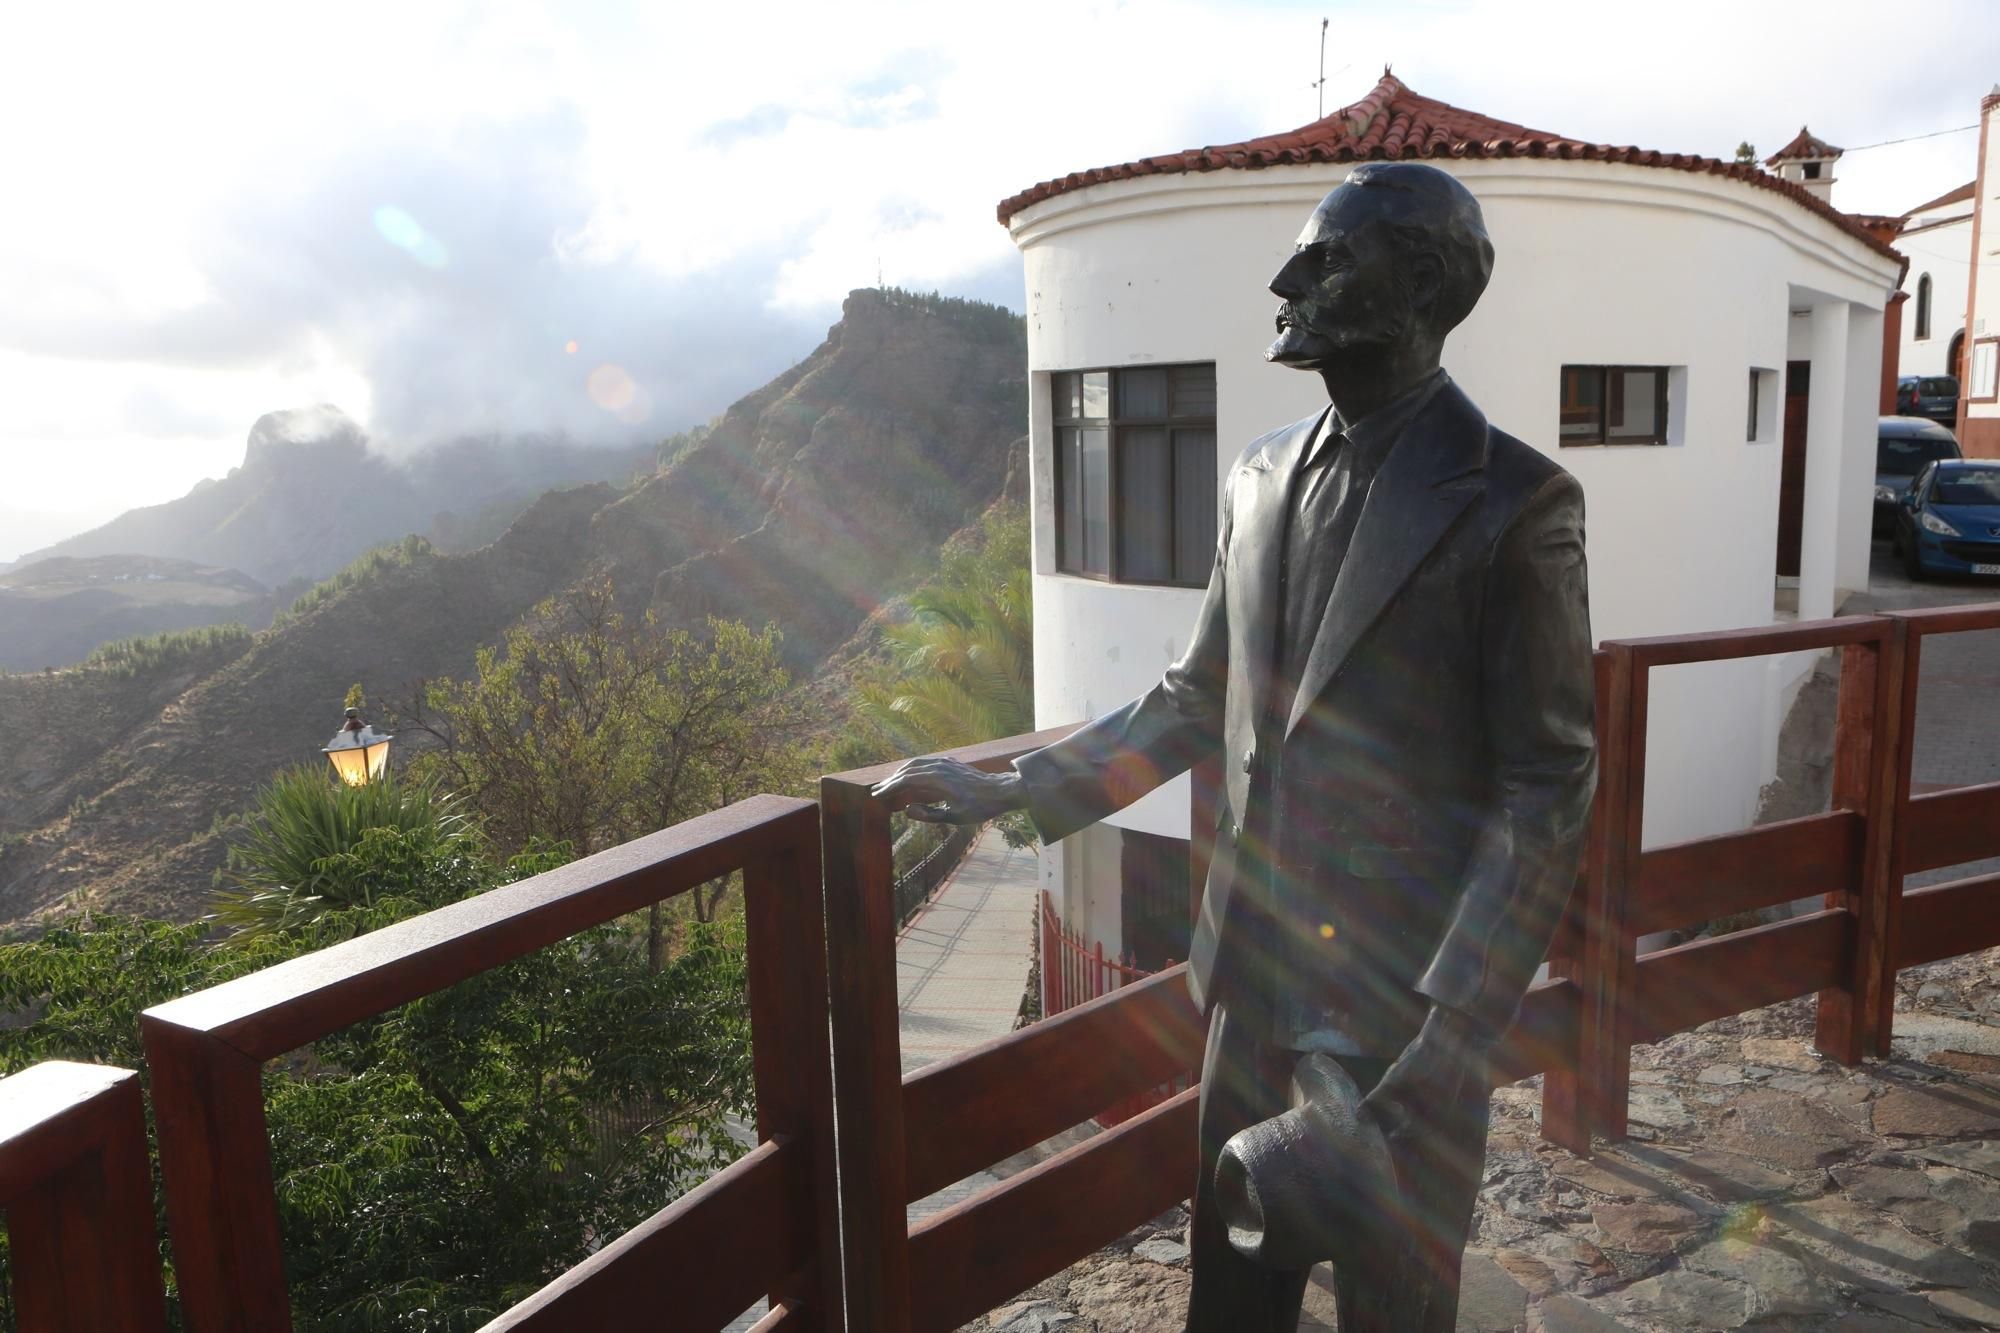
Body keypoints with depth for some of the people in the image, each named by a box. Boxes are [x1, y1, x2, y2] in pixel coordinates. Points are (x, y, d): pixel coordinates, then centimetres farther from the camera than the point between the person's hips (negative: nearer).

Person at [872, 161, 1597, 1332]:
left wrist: (1449, 1035, -19)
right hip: (1256, 974, 5)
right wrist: (1009, 789, 5)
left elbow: (1548, 788, -13)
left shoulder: (1514, 500, -13)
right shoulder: (1262, 478, 6)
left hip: (1405, 1000, -5)